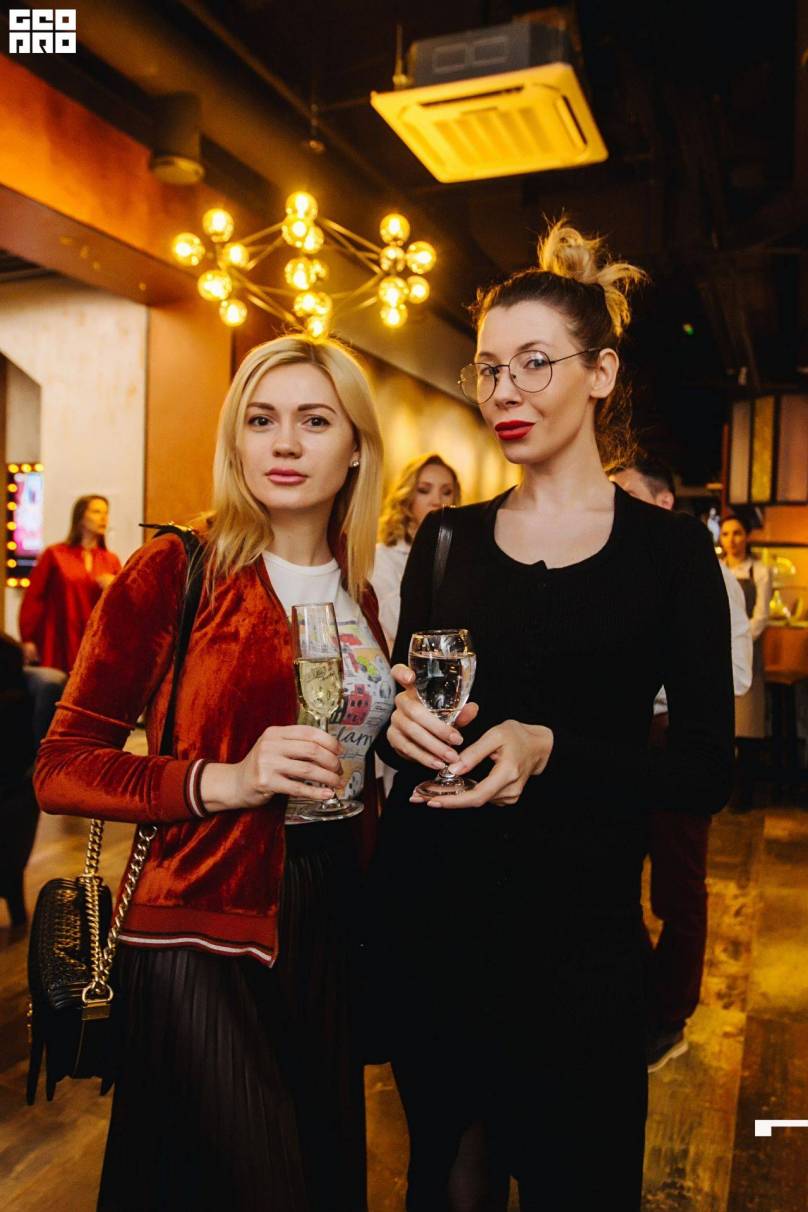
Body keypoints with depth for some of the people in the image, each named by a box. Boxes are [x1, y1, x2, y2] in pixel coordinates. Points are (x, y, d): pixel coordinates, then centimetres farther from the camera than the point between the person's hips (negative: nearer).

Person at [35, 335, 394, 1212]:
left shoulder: (358, 593, 6)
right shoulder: (172, 573, -10)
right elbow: (60, 768, -12)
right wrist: (220, 781, -24)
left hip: (333, 927, 6)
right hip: (201, 933, -5)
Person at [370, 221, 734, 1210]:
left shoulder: (669, 548, -4)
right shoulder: (446, 538, 4)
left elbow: (707, 771, -7)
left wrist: (552, 750, -22)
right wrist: (401, 721, -12)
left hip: (575, 929, -2)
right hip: (425, 910, 3)